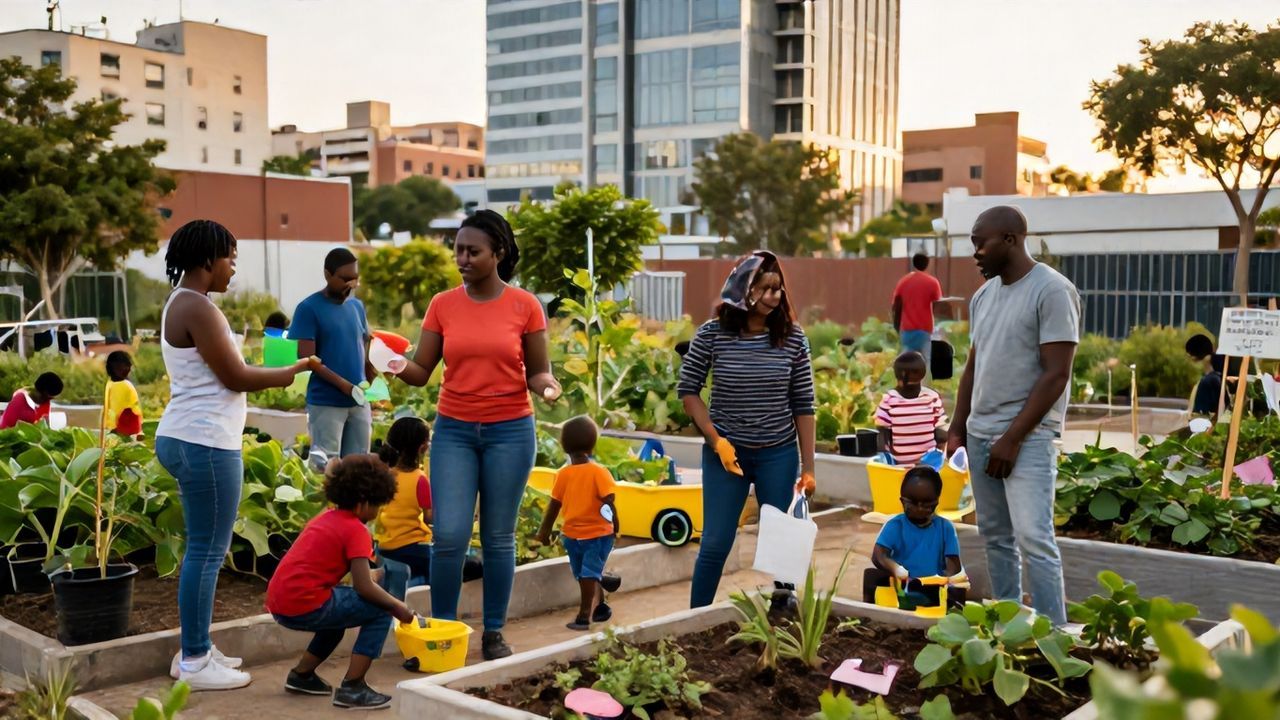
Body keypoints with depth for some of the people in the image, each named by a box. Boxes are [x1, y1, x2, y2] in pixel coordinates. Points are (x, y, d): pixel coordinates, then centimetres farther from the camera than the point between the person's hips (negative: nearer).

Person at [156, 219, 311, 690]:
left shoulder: (183, 303, 17)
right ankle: (195, 663, 4)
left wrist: (270, 372, 14)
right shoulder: (197, 307, -16)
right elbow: (235, 378, -14)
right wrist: (289, 373, 1)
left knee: (202, 548, 16)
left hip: (188, 438, 11)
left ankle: (195, 651, 23)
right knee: (208, 552, -4)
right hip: (204, 443, -11)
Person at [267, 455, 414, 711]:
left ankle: (302, 674, 30)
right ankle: (352, 688, -5)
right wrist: (398, 607, -1)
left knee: (340, 612, 35)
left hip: (278, 606, 10)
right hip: (305, 606, -10)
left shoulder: (327, 517, 17)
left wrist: (373, 575, 21)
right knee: (381, 612, -2)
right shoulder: (356, 530, -9)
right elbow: (364, 587, -13)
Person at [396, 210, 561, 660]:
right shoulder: (443, 305, 2)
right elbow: (421, 371, 2)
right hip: (454, 431, 1)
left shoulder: (524, 306, -3)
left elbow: (537, 371, 2)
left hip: (509, 432, -1)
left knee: (498, 538, 5)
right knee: (449, 535, -5)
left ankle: (494, 633, 18)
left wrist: (547, 386, -20)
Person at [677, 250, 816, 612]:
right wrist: (716, 440, -8)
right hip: (726, 452, -1)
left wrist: (808, 467, -1)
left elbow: (803, 405, 0)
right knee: (715, 543, 3)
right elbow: (688, 389, 1)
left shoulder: (792, 338, -4)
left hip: (779, 454, 1)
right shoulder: (712, 334, -8)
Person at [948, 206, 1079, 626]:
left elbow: (1056, 374, -15)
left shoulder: (1052, 291, -11)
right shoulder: (983, 295, 13)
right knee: (996, 537, 12)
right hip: (980, 434, 8)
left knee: (1033, 538, -12)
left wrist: (1012, 438, -16)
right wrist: (957, 428, 10)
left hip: (1027, 438, -8)